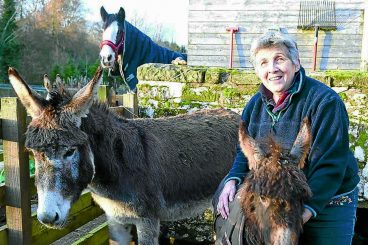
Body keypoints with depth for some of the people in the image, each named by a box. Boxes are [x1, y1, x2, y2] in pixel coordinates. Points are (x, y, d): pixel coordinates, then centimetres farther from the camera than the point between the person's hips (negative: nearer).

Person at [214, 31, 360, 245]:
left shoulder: (325, 101, -20)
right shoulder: (256, 104, 1)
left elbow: (330, 165, -24)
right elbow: (245, 150, 5)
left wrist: (305, 211, -32)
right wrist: (233, 180, -15)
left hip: (327, 205, -5)